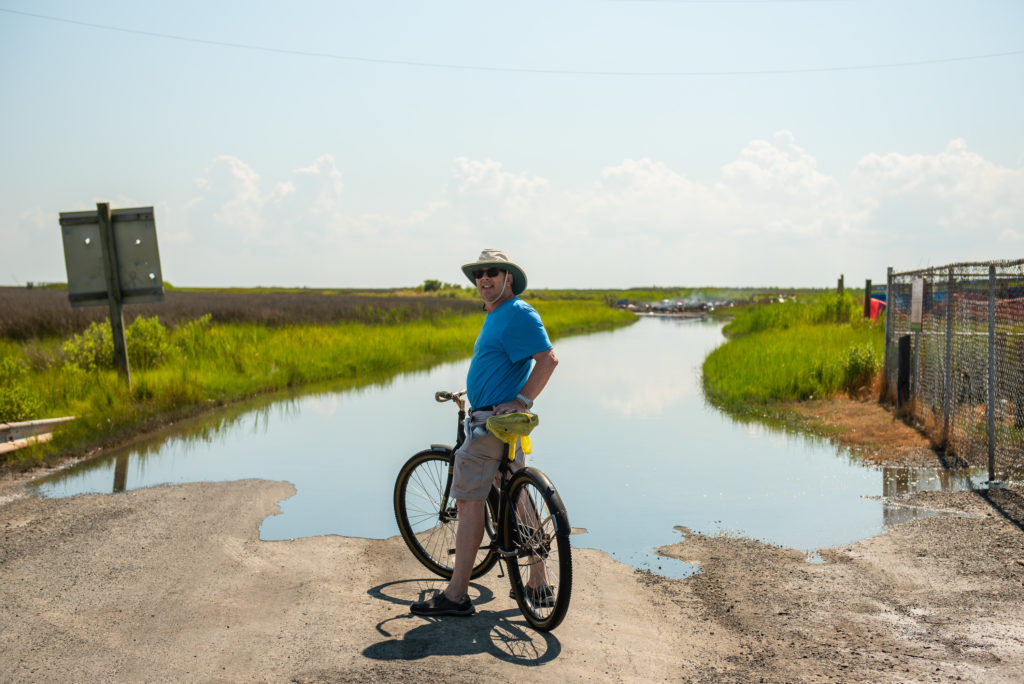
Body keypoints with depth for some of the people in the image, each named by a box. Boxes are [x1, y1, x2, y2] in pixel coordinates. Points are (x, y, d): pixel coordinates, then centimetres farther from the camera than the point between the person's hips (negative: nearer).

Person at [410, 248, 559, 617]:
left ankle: (456, 595, -3)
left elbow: (548, 358, -24)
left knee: (469, 501, -8)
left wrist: (521, 401, -25)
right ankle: (538, 583, 21)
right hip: (504, 421, 11)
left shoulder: (518, 314, -14)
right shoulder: (496, 316, 18)